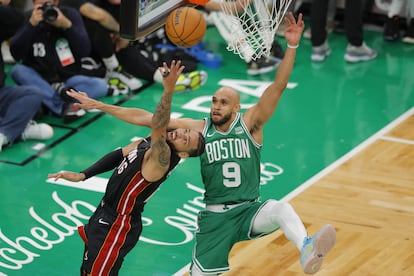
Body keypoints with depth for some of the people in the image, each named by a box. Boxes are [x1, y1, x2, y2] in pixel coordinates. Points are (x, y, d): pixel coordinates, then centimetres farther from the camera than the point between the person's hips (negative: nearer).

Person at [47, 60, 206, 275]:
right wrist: (81, 175, 8)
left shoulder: (162, 158, -27)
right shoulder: (151, 142, 1)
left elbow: (158, 127, -46)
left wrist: (168, 90, -58)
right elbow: (119, 155, 13)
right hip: (104, 215, 9)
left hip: (117, 225, -9)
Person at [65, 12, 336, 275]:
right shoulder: (199, 129, 3)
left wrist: (292, 46, -29)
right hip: (215, 216, 3)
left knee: (280, 208, -34)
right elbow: (145, 117, 3)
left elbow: (277, 87, -15)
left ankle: (307, 251, -60)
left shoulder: (249, 123, -2)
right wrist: (99, 105, 2)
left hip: (249, 210, -3)